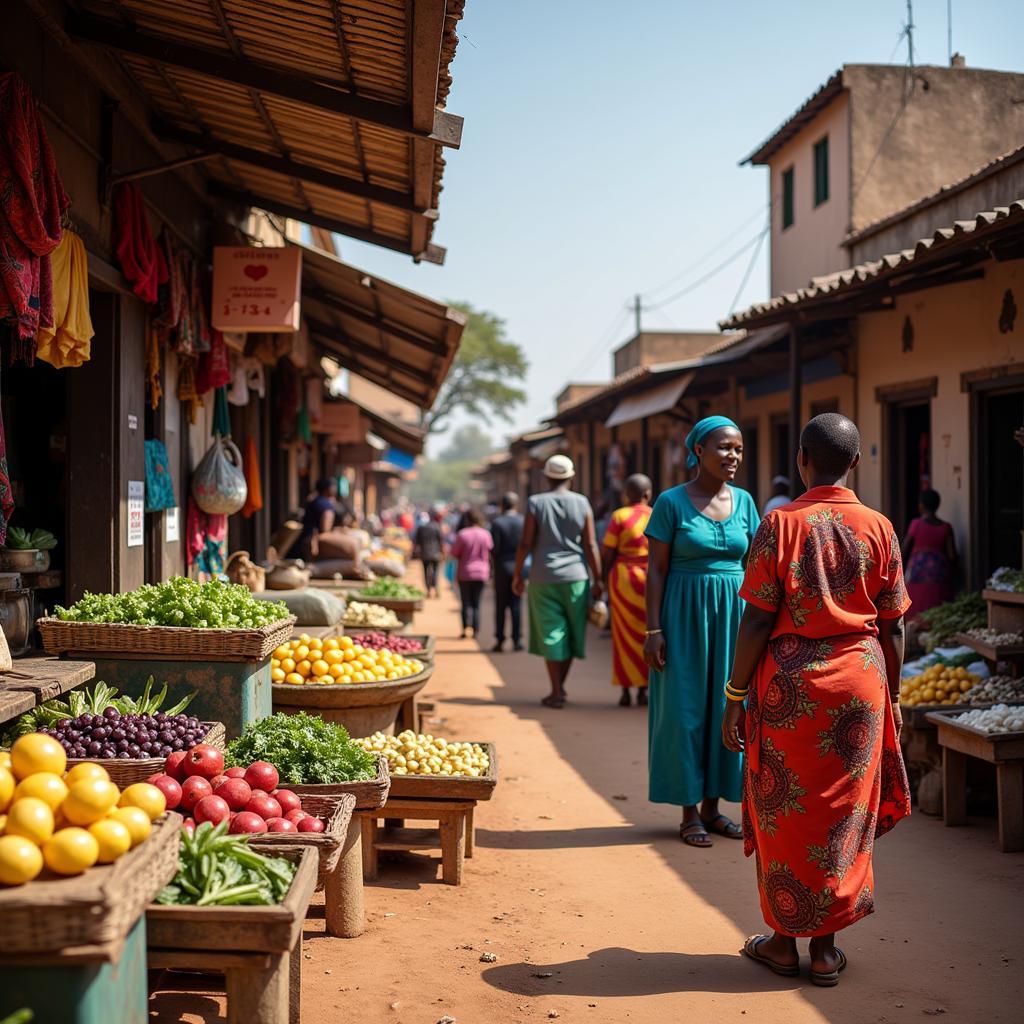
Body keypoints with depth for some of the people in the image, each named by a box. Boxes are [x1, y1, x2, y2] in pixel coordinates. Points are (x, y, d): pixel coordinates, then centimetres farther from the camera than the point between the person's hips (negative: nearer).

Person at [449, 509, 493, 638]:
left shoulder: (462, 534, -12)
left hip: (465, 572, -2)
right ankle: (475, 630, 7)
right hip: (481, 572, 2)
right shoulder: (485, 534, -5)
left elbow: (454, 553, -5)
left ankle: (466, 628, -9)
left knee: (466, 603, 4)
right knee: (476, 603, 11)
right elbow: (490, 551, 3)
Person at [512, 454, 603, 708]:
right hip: (575, 577, 1)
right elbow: (590, 546, -3)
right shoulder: (582, 504, -1)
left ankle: (556, 692, 1)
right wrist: (597, 580, 3)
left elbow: (526, 544, -5)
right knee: (571, 633, 14)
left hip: (544, 578, -1)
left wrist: (517, 575, 5)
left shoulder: (536, 503, -4)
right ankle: (560, 687, 21)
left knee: (550, 633, 3)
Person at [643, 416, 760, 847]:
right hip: (686, 616, -4)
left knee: (727, 707, 8)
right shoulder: (671, 502, -6)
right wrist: (653, 629, -11)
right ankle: (689, 812, 11)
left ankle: (712, 806, 20)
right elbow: (656, 569, -6)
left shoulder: (743, 501, 7)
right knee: (685, 709, 1)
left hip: (733, 615, 4)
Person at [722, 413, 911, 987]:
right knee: (843, 810, 11)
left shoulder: (782, 524, -8)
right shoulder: (878, 528, -1)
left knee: (782, 809, 11)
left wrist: (736, 694, -2)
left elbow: (758, 620, -9)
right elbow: (893, 627, 2)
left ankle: (784, 940, 20)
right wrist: (892, 697, 13)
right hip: (859, 680, 2)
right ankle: (826, 946, 18)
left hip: (790, 680, -2)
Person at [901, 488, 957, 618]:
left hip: (918, 572, -2)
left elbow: (904, 549, -1)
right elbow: (952, 554, -1)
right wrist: (952, 576, 14)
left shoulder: (916, 524, -5)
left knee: (917, 612, 1)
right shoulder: (945, 527, 1)